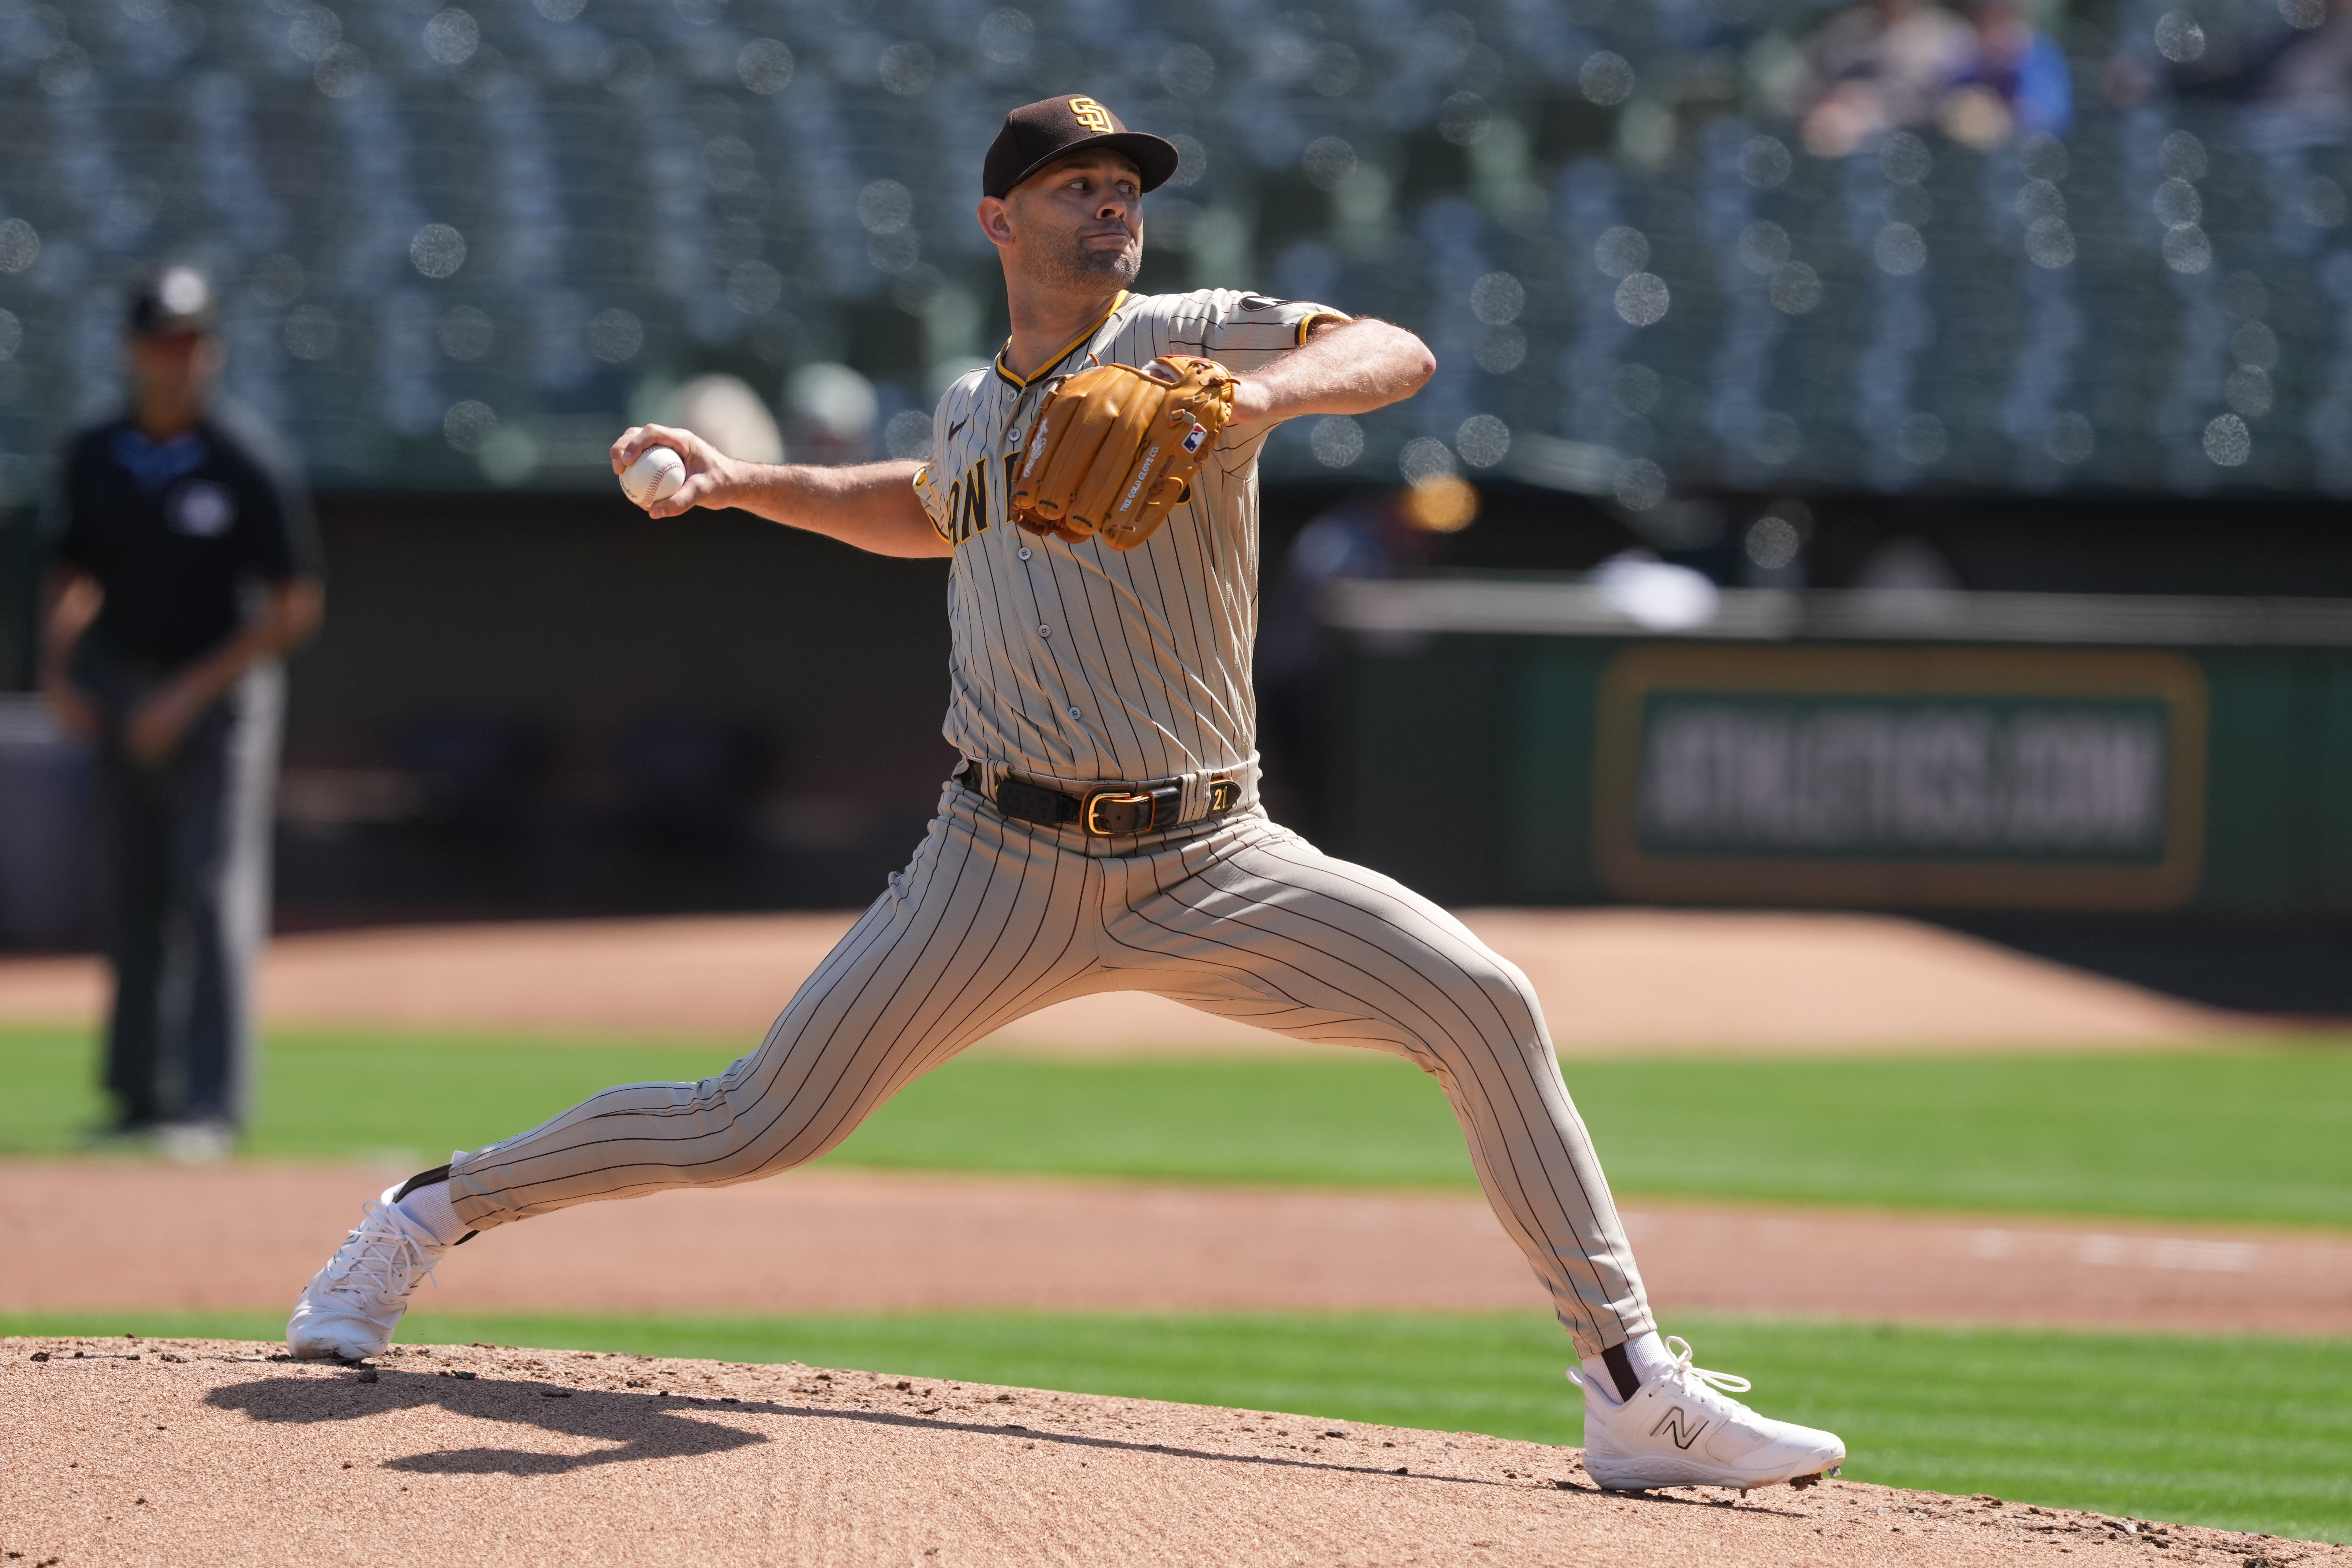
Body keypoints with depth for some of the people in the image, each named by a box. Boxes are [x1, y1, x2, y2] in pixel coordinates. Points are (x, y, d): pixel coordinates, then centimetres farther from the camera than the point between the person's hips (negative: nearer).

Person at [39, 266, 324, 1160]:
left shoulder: (246, 469, -10)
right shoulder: (94, 461, 5)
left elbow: (295, 608, -9)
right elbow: (73, 575, 16)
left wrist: (191, 693, -14)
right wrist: (57, 668, -2)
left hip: (220, 693, -5)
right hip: (125, 699, 5)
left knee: (213, 894, -11)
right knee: (130, 900, 8)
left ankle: (211, 1104, -13)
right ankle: (141, 1095, 17)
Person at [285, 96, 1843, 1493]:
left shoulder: (1190, 341, -3)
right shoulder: (974, 410, 11)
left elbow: (1399, 355, -21)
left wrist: (1258, 395, -40)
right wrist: (739, 483, 23)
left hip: (1211, 861, -2)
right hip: (1007, 863, 2)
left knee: (1485, 1004, -21)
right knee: (757, 1129, -3)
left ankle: (1636, 1394, -16)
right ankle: (433, 1210, 19)